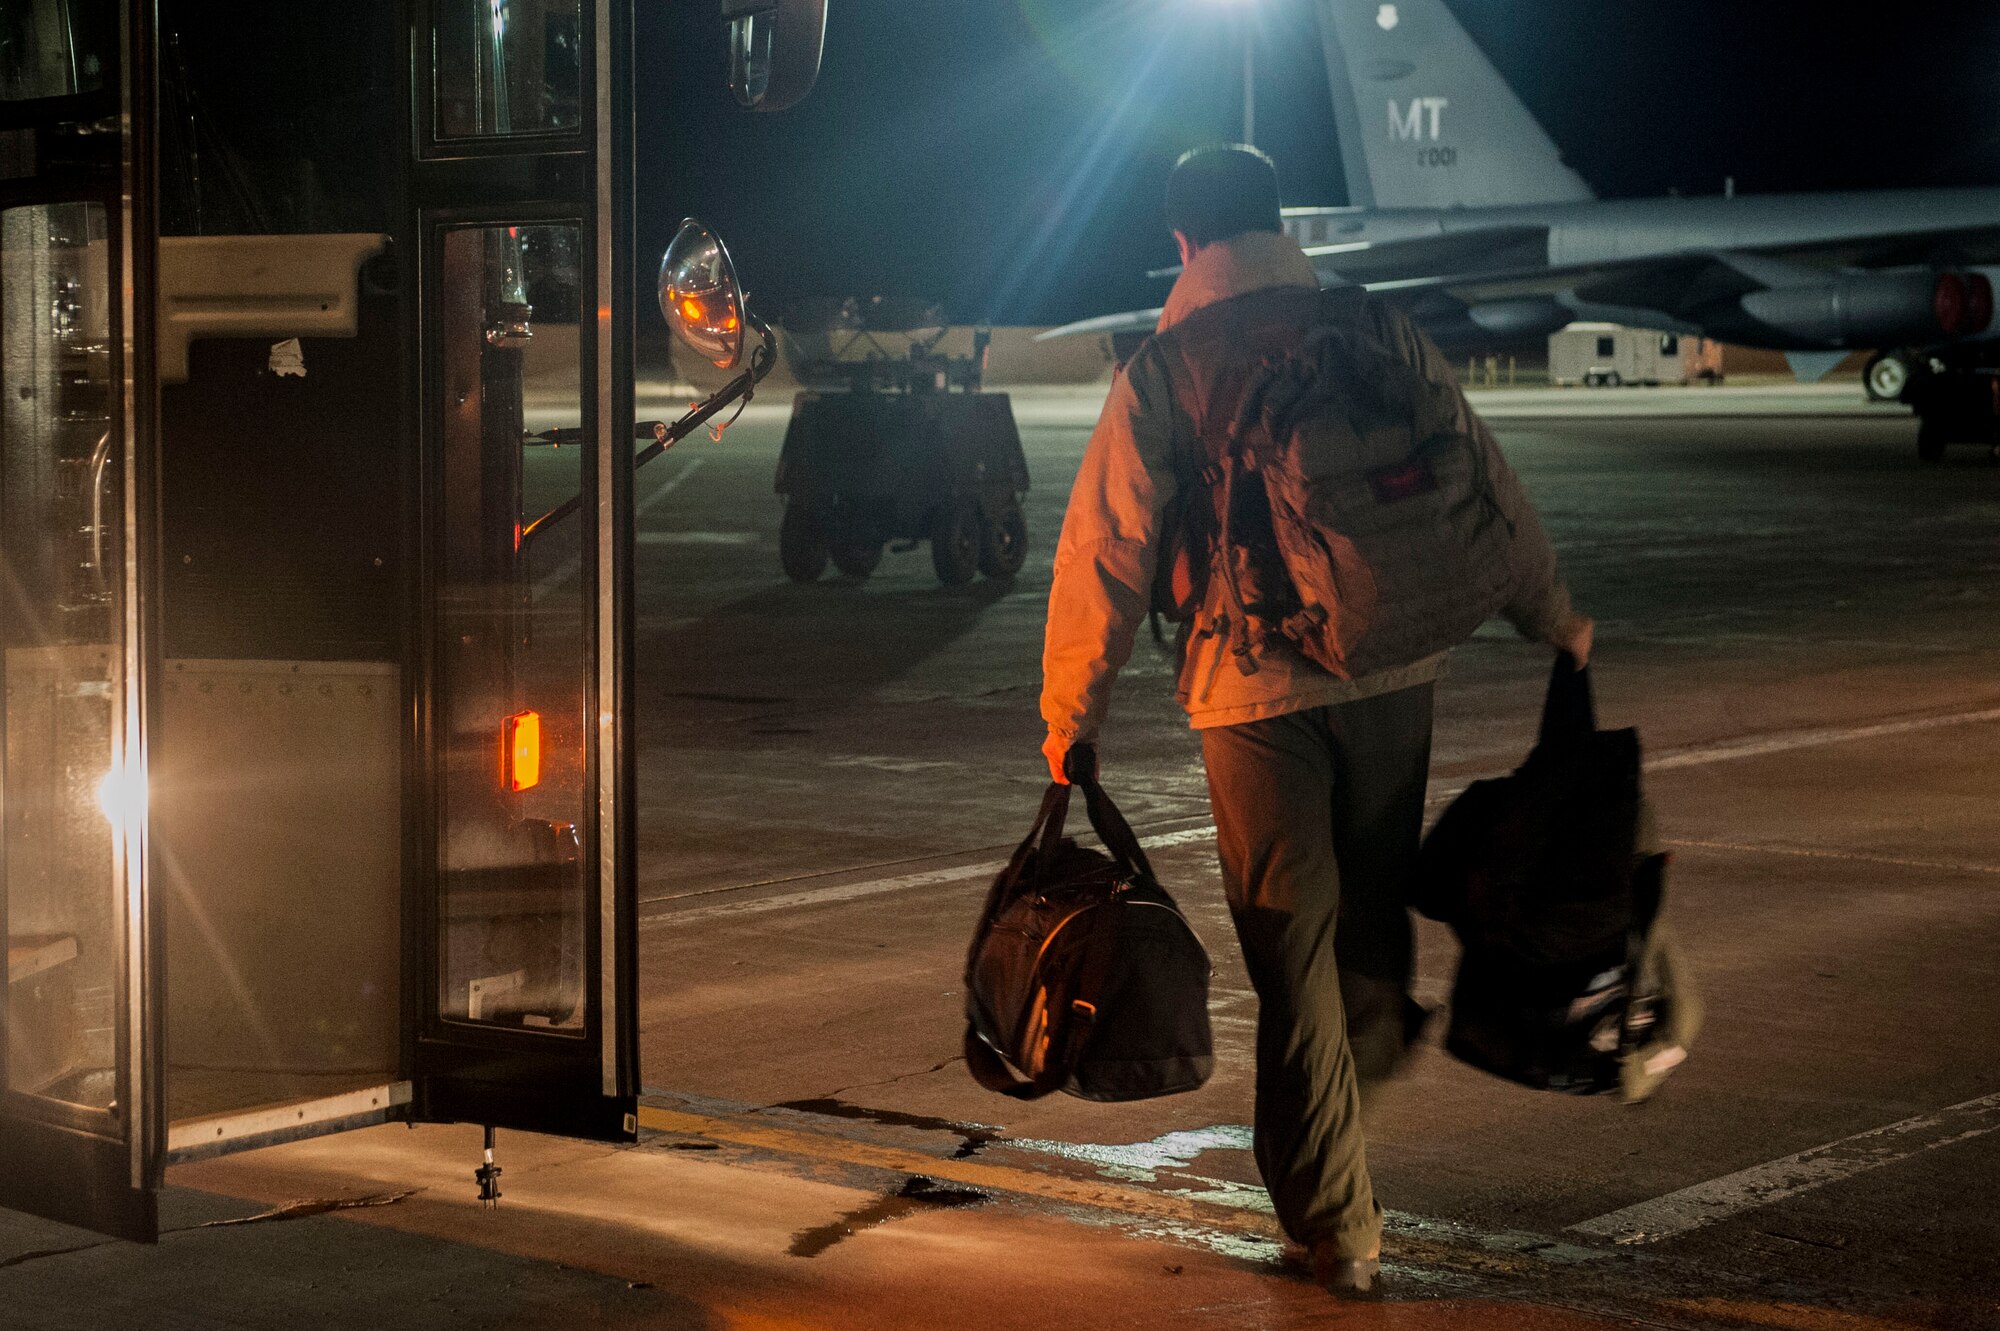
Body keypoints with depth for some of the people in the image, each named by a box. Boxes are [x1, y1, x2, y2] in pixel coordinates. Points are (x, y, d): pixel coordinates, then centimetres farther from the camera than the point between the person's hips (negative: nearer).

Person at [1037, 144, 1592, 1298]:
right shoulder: (1381, 334, 4)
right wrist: (1551, 615, 20)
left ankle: (1339, 1229, 5)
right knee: (1374, 895, 24)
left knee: (1294, 954, 4)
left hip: (1254, 691, -2)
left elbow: (1105, 552, -3)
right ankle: (1374, 1049, 47)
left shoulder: (1160, 373, -2)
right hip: (1393, 671, 2)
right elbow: (1487, 487, 7)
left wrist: (1072, 715, 5)